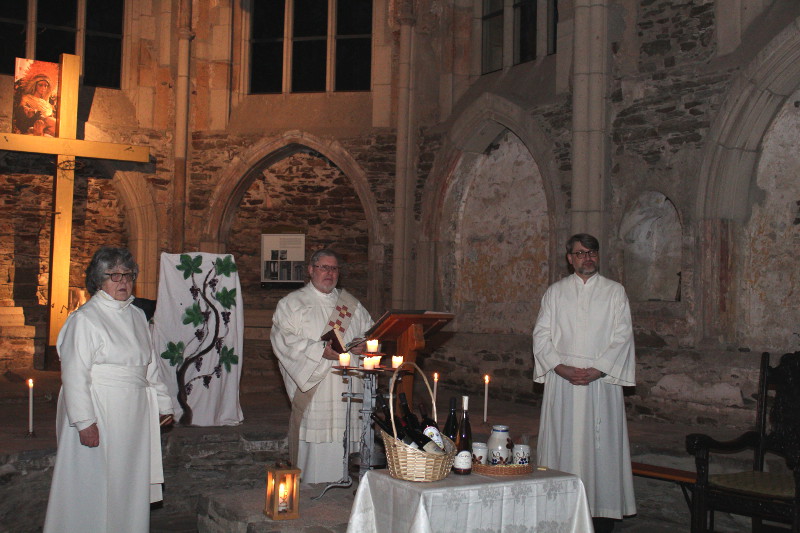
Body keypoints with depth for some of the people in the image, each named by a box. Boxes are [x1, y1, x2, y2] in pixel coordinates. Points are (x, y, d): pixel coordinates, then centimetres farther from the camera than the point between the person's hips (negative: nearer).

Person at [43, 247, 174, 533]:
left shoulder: (137, 316, 11)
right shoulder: (84, 319, -10)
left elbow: (150, 366, 19)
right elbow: (74, 374, -14)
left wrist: (163, 403, 17)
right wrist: (85, 421, -19)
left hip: (134, 415, 7)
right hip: (99, 415, -6)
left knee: (130, 482, 11)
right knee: (94, 483, 0)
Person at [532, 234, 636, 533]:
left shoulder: (614, 292, 6)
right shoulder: (555, 292, 10)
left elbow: (622, 337, -1)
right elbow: (541, 334, 4)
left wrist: (596, 370, -11)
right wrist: (561, 367, -10)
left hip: (601, 381, -1)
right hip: (562, 382, 1)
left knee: (601, 444, -1)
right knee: (563, 441, 1)